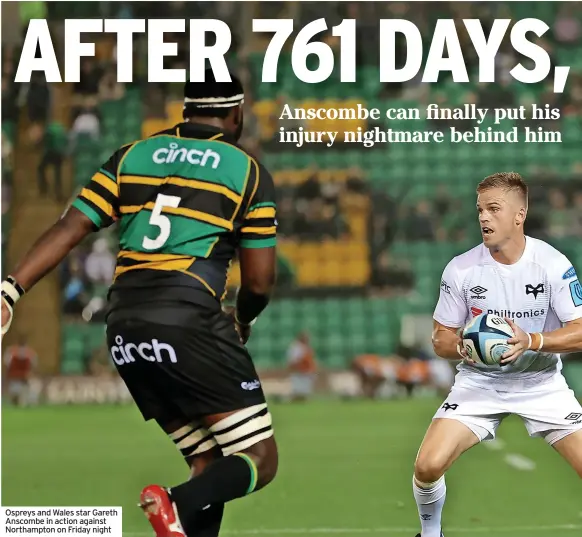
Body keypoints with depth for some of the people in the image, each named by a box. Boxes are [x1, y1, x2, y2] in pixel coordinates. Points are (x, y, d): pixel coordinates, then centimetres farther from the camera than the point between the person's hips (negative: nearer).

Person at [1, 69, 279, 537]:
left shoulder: (132, 156, 18)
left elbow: (69, 229, 6)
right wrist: (243, 323, 27)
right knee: (260, 461, -1)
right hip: (188, 319, -6)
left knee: (210, 464, 15)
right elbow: (259, 281, 6)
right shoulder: (248, 172, 7)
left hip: (125, 326, 6)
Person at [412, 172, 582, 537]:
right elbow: (441, 339, -1)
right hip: (480, 381, 1)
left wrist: (531, 341, -33)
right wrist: (463, 348, -25)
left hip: (541, 382, -1)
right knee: (428, 465, -16)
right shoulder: (461, 268, -10)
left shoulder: (553, 264, -13)